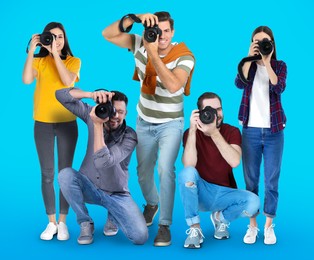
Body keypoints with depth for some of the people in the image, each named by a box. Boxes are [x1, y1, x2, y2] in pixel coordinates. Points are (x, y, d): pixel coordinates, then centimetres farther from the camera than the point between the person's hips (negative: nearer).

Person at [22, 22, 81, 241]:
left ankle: (63, 222, 11)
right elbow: (26, 80, -15)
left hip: (67, 123, -1)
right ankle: (51, 222, 11)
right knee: (47, 174, 2)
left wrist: (55, 53, -17)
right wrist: (31, 51, -15)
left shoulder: (73, 61, 3)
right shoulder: (39, 61, 5)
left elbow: (67, 80, -18)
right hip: (43, 123, 1)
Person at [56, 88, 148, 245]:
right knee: (66, 175, -32)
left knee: (141, 236, -22)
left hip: (116, 195, -2)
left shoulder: (129, 136, -19)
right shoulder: (94, 115, -10)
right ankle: (85, 223, -9)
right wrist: (91, 94, -32)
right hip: (89, 187, 2)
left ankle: (114, 216, 14)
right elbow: (61, 95, -16)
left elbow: (102, 162, -34)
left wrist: (98, 125, -36)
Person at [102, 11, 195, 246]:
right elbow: (108, 34, -15)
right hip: (144, 122, 4)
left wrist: (153, 54, -36)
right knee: (143, 170, 14)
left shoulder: (184, 56, -20)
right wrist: (134, 18, -28)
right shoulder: (141, 45, -10)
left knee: (165, 169, -21)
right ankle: (151, 203, 46)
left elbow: (173, 86, -36)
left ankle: (165, 225, -10)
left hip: (170, 124, -4)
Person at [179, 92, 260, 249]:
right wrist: (192, 131, -31)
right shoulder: (191, 133, -8)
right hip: (200, 192, -1)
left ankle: (220, 217, 6)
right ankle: (194, 229, -20)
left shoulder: (232, 132, -6)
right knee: (187, 173, -33)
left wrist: (214, 133, -32)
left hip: (225, 193, 1)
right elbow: (189, 165, -26)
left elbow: (235, 162, -25)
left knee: (253, 202, -28)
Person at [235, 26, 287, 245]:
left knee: (272, 181, 3)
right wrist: (251, 58, -18)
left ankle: (269, 226, 13)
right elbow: (240, 83, -16)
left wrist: (267, 61, -20)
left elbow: (279, 88, -17)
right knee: (251, 180, 4)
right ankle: (252, 225, 14)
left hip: (274, 131, 0)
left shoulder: (280, 66, 3)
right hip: (251, 130, 1)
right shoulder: (248, 65, 5)